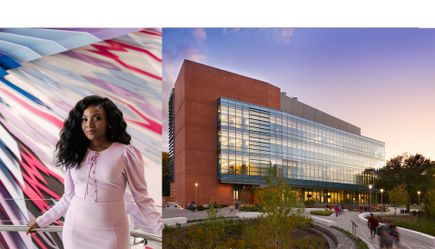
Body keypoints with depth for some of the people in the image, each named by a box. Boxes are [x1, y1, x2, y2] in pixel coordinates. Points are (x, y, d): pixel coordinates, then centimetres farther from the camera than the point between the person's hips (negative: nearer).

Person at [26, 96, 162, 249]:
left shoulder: (126, 153, -11)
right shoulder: (74, 154, 0)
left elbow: (141, 199, -10)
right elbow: (69, 197, 10)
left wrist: (162, 229, -19)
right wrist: (42, 221, 14)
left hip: (110, 233, -3)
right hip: (75, 230, 3)